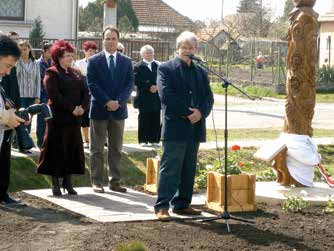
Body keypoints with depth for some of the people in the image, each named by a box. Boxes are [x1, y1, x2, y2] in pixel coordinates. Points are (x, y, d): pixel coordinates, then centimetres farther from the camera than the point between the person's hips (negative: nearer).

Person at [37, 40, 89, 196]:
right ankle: (55, 183, 6)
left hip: (74, 118, 6)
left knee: (73, 148, 7)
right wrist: (72, 108, -17)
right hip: (58, 117, -6)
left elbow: (85, 91, 10)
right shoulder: (52, 73, -4)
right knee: (57, 149, -2)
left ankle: (68, 182, 15)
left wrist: (82, 107, -9)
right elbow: (54, 95, -15)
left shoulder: (76, 73, 15)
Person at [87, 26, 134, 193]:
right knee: (97, 149, 2)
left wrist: (118, 101, -12)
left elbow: (129, 84, 2)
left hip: (118, 110, 3)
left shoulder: (126, 61, 8)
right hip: (99, 110, -2)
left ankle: (115, 182, 13)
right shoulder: (94, 61, 0)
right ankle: (96, 182, 7)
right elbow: (92, 84, -6)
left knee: (116, 149, 7)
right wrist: (107, 102, -15)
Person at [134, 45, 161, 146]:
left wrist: (157, 87, -10)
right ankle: (143, 140, 4)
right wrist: (149, 87, -16)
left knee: (155, 120, 4)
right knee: (144, 119, -1)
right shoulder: (138, 66, 1)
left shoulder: (158, 65, 13)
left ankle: (154, 140, 9)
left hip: (156, 97, 4)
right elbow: (137, 81, -9)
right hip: (144, 98, -4)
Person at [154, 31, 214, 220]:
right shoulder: (166, 68, 0)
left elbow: (209, 98, 10)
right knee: (170, 168, -6)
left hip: (195, 127, 6)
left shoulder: (201, 72, 17)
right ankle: (162, 206, -4)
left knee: (189, 169, 10)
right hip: (175, 126, -6)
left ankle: (182, 204, 18)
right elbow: (166, 96, -11)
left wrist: (200, 112, -10)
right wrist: (187, 112, -15)